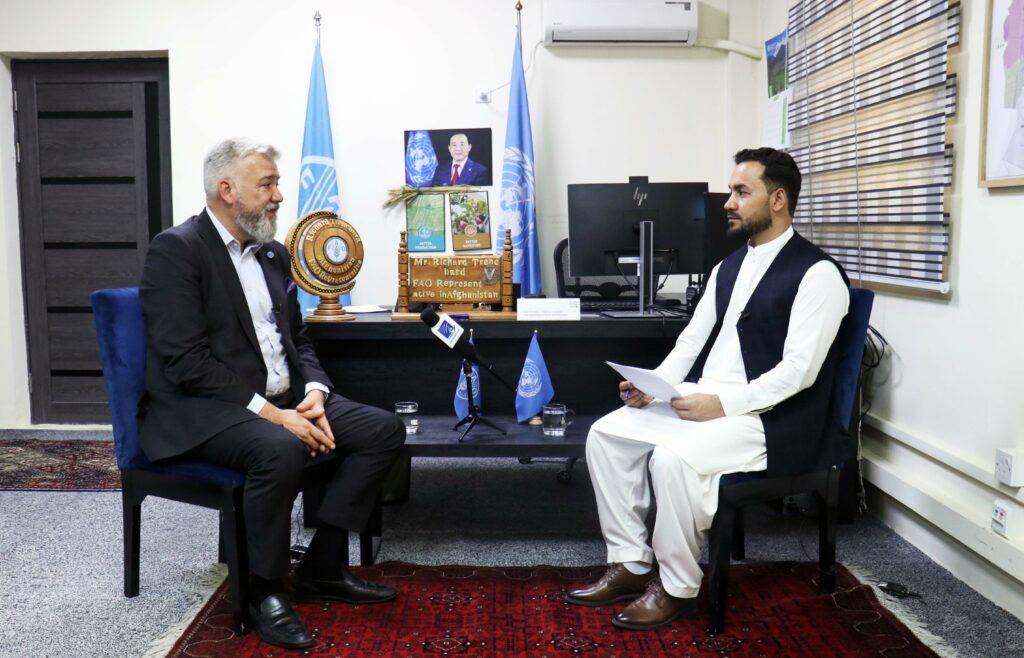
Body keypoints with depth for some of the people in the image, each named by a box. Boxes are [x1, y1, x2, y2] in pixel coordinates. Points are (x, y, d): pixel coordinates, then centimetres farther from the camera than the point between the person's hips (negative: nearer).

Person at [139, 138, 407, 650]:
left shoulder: (273, 253, 14)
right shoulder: (176, 250, -10)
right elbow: (186, 362, -19)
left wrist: (315, 393, -4)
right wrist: (270, 413, -23)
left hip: (283, 400, 8)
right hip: (203, 411, -8)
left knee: (384, 430, -5)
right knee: (280, 449, -36)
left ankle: (322, 569, 3)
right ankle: (265, 592, -12)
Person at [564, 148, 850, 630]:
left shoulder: (816, 274, -10)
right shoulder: (728, 267, 15)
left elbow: (798, 370, -18)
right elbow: (692, 340, 13)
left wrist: (722, 404, -24)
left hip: (769, 418, -8)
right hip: (702, 399, 8)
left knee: (673, 458, -31)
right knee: (606, 434, -6)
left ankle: (677, 587, -9)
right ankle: (630, 564, 2)